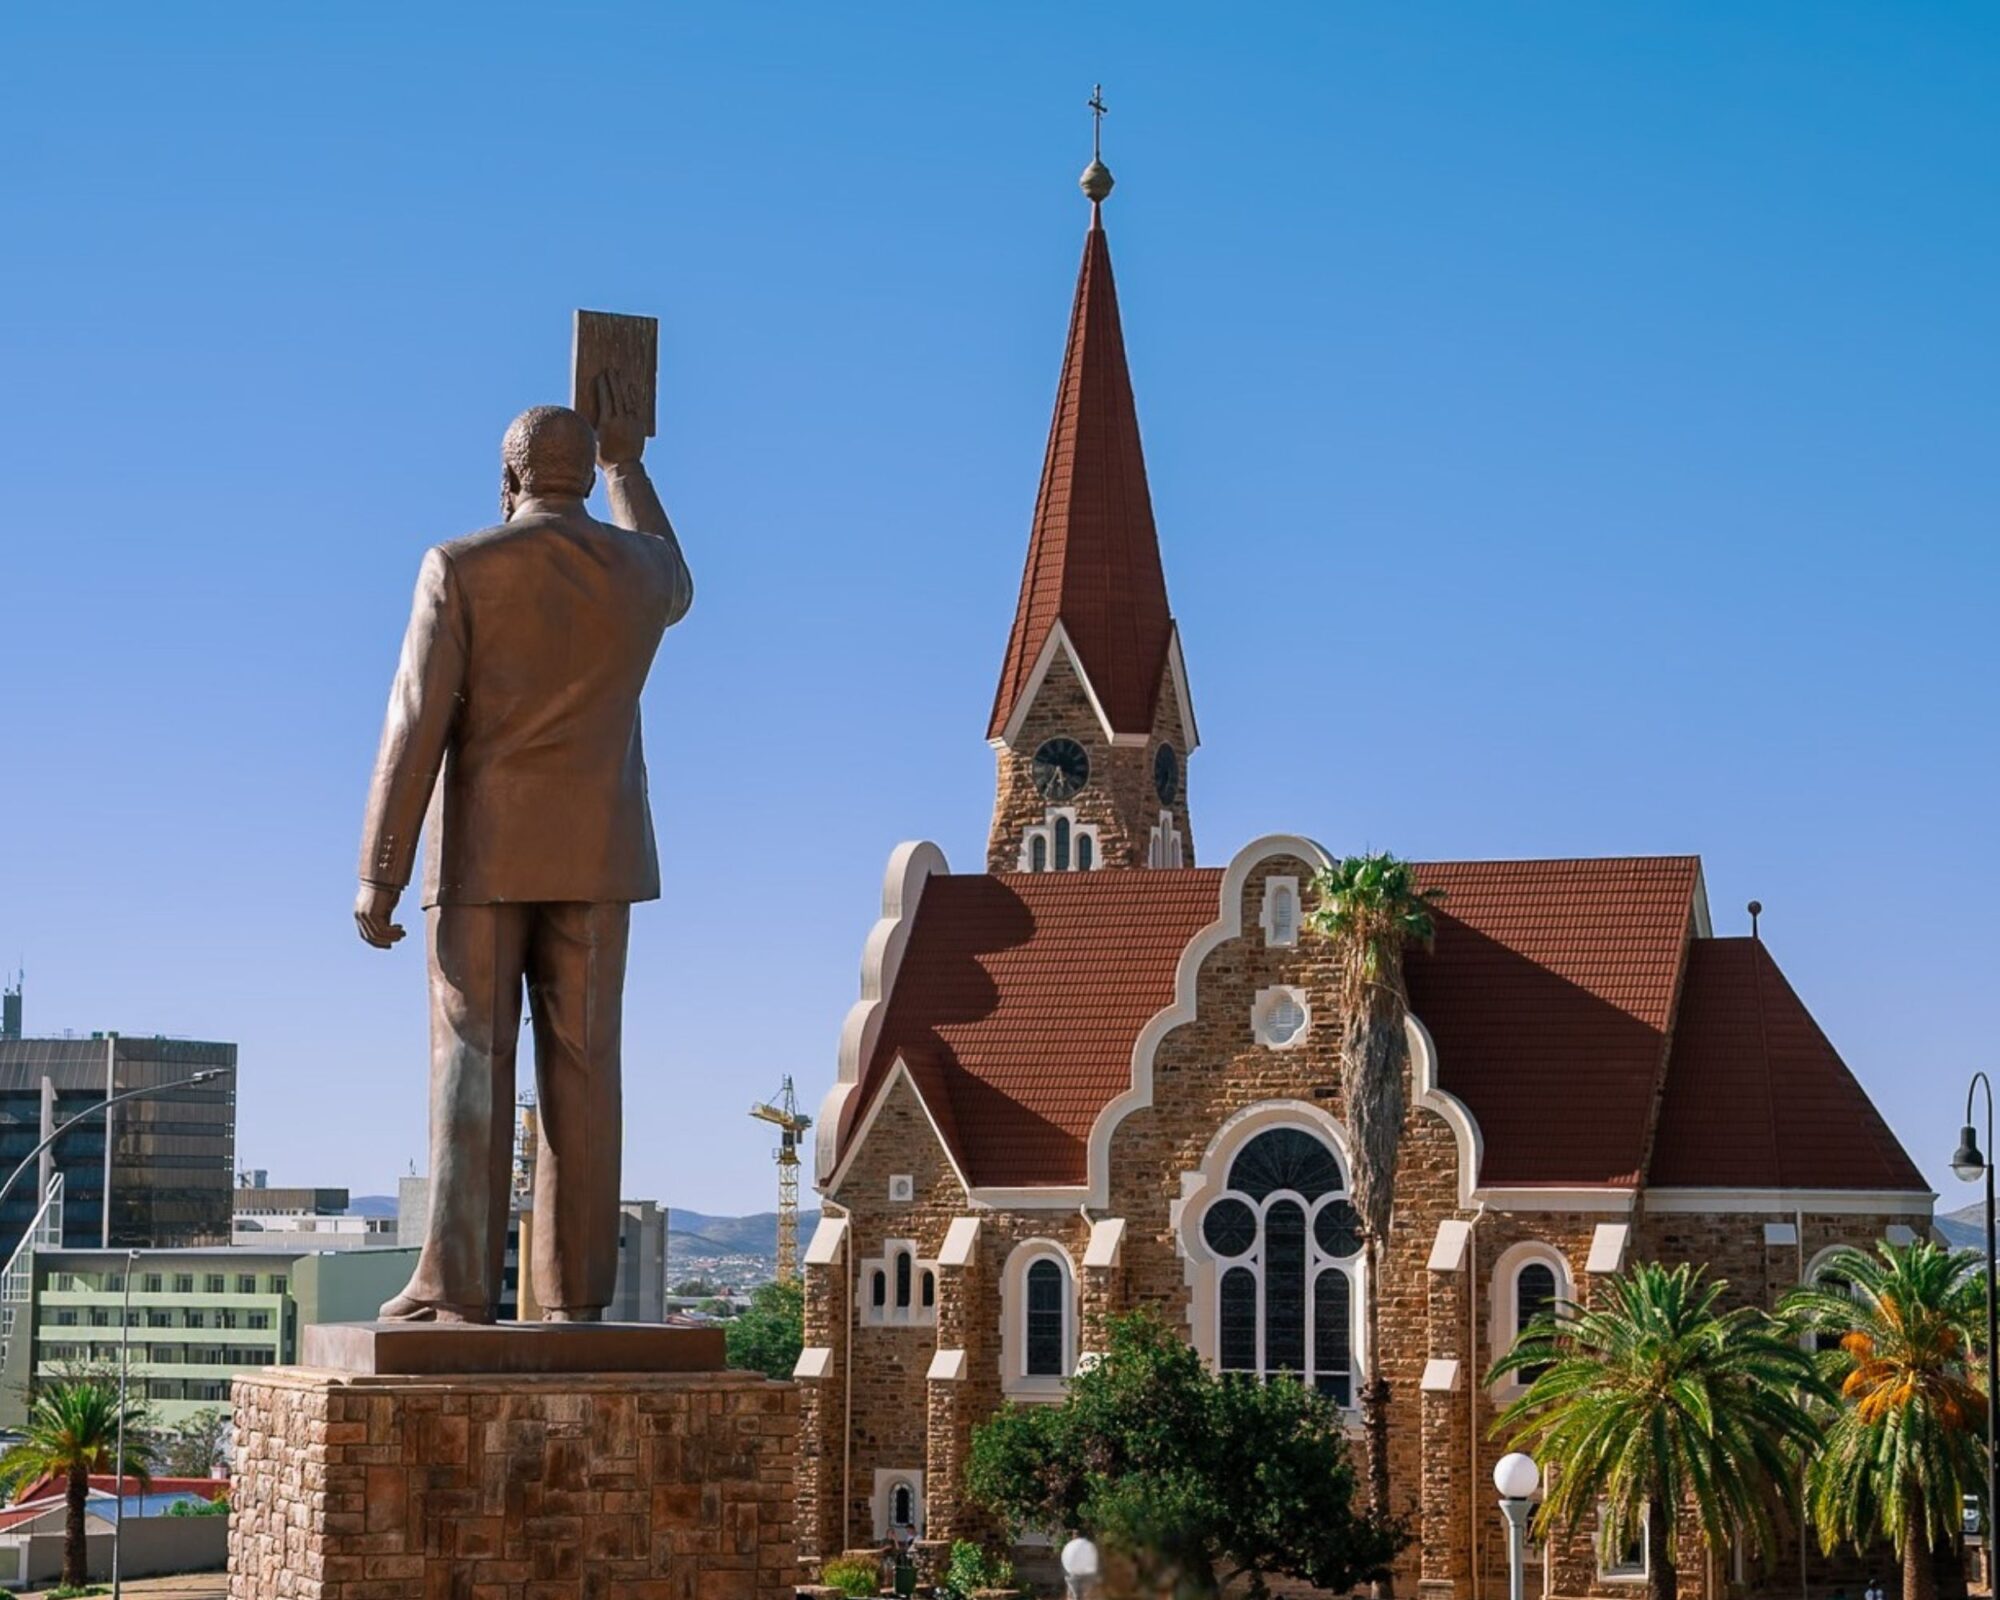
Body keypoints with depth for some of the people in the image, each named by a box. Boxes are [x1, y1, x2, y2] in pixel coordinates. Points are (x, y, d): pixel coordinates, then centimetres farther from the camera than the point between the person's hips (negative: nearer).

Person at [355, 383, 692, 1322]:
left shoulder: (460, 569, -7)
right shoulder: (640, 567, 5)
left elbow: (416, 727, -11)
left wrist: (378, 877, -8)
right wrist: (626, 467, 41)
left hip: (483, 854, -3)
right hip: (593, 856, 3)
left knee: (472, 1067, -3)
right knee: (581, 1070, 2)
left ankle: (457, 1285, -9)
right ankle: (574, 1289, -3)